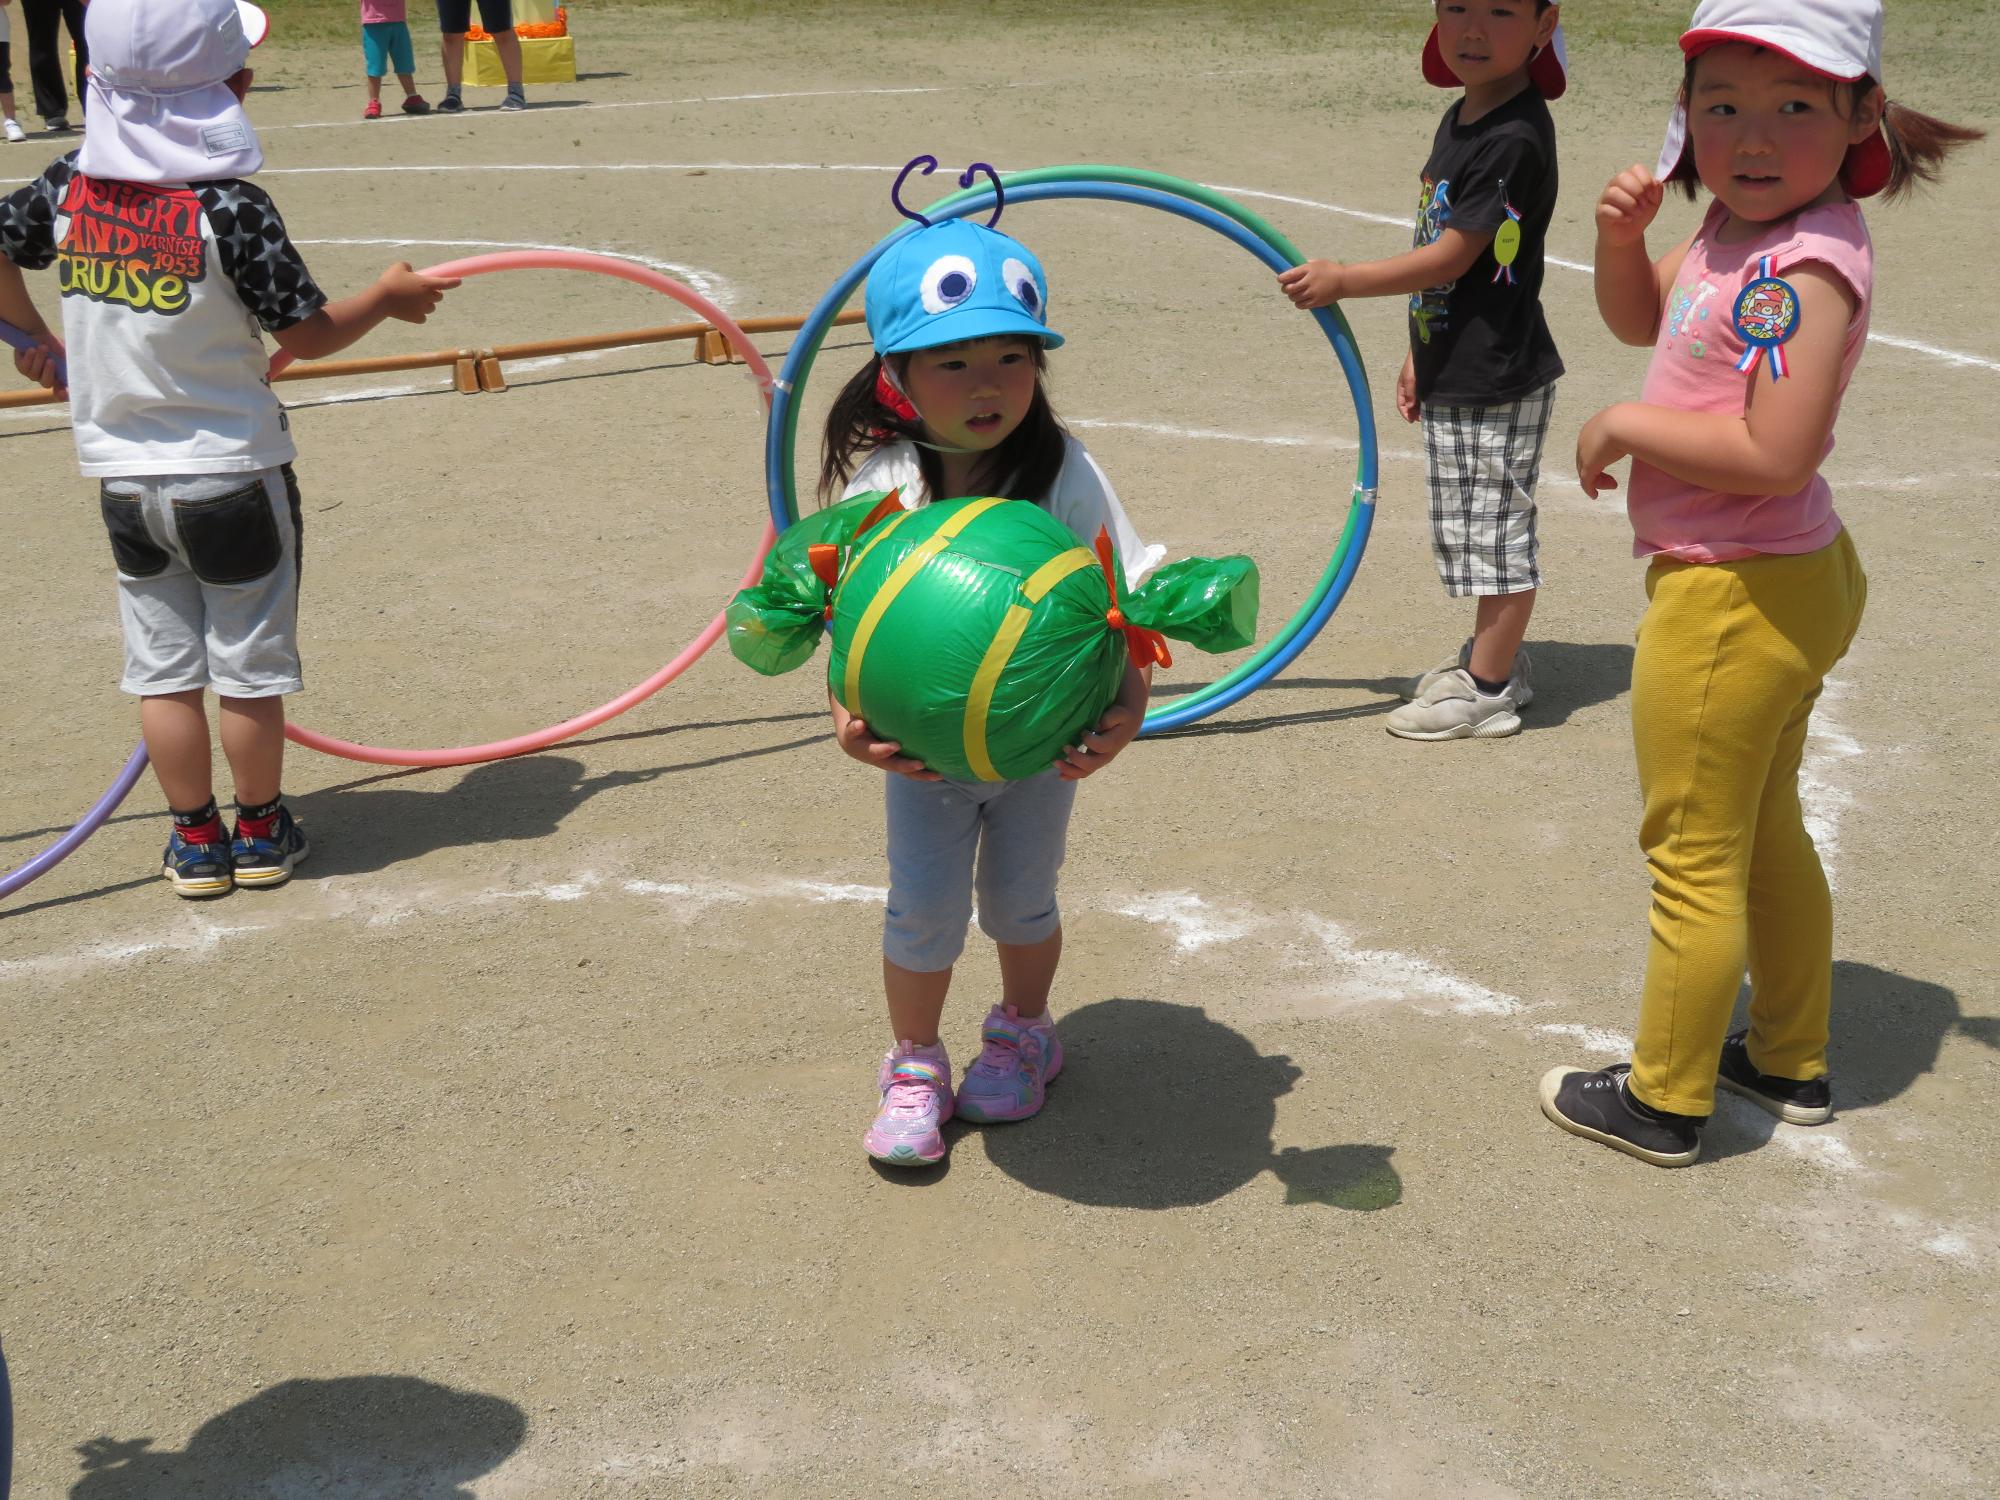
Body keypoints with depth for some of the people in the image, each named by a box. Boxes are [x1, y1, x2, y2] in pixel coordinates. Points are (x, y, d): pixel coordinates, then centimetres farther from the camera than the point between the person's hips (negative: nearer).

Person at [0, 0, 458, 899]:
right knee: (249, 663, 10)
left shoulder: (73, 185, -3)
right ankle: (259, 832, 23)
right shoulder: (229, 208, -18)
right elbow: (309, 334, -13)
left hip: (122, 477, 4)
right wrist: (388, 297, 5)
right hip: (231, 472, -4)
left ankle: (195, 840, 22)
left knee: (162, 666, 12)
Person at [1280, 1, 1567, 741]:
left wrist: (1342, 281, -18)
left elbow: (1452, 257, -22)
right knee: (1473, 532, 20)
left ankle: (1487, 692, 11)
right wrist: (1421, 356, 20)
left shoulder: (1515, 138, -20)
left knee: (1496, 533, 1)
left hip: (1498, 381, -10)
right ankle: (1492, 658, 34)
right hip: (1454, 377, 10)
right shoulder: (1459, 121, 10)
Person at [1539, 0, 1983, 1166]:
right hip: (1793, 580, 10)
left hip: (1735, 593, -10)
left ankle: (1667, 1100, 21)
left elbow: (1774, 453, -31)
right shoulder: (1741, 229, 4)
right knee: (1766, 829, 23)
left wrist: (1622, 428, -19)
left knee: (1693, 855, 5)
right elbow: (1643, 319, 20)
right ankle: (1792, 1060, 41)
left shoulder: (1806, 263, -24)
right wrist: (1623, 236, -1)